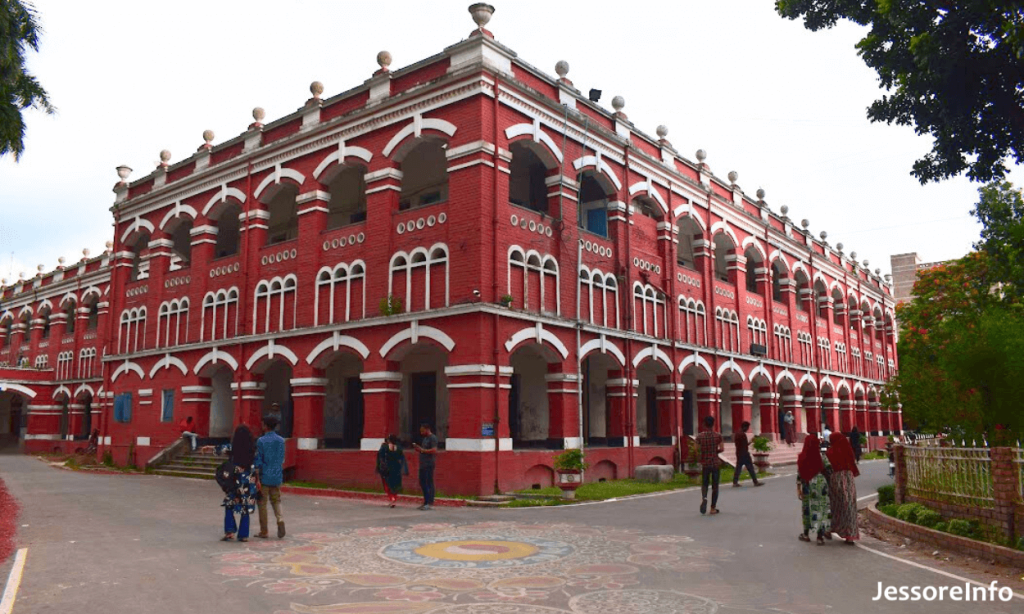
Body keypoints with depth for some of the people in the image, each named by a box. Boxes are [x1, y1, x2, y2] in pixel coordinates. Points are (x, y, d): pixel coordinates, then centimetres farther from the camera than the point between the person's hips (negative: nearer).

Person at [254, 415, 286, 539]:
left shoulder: (261, 441, -9)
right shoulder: (281, 440, 6)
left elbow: (258, 461, -11)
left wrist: (257, 478, -10)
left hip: (264, 477, -4)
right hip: (277, 477, 4)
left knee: (262, 503, 6)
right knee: (276, 501, 15)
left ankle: (264, 531, 10)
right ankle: (280, 520, -10)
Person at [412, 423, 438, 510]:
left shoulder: (433, 438, -9)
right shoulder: (425, 438, 20)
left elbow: (434, 450, -19)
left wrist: (422, 450, -15)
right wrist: (418, 448, 8)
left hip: (429, 465, -10)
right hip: (423, 464, 10)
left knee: (429, 483, -7)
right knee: (422, 483, 11)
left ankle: (430, 503, -4)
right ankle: (426, 502, 19)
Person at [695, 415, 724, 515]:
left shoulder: (699, 436, -4)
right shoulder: (717, 436, -5)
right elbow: (722, 449, -5)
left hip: (705, 463, 0)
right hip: (716, 463, 0)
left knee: (704, 484, 14)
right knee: (715, 486, 9)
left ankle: (704, 498, -17)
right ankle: (713, 508, 10)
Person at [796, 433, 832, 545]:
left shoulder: (801, 457, -7)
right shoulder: (821, 457, -9)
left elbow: (799, 474, -5)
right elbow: (829, 471, -9)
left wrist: (798, 488, 1)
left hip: (807, 486, 1)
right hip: (820, 487, -1)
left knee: (807, 508, 15)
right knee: (820, 509, 6)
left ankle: (806, 534, 24)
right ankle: (820, 536, 5)